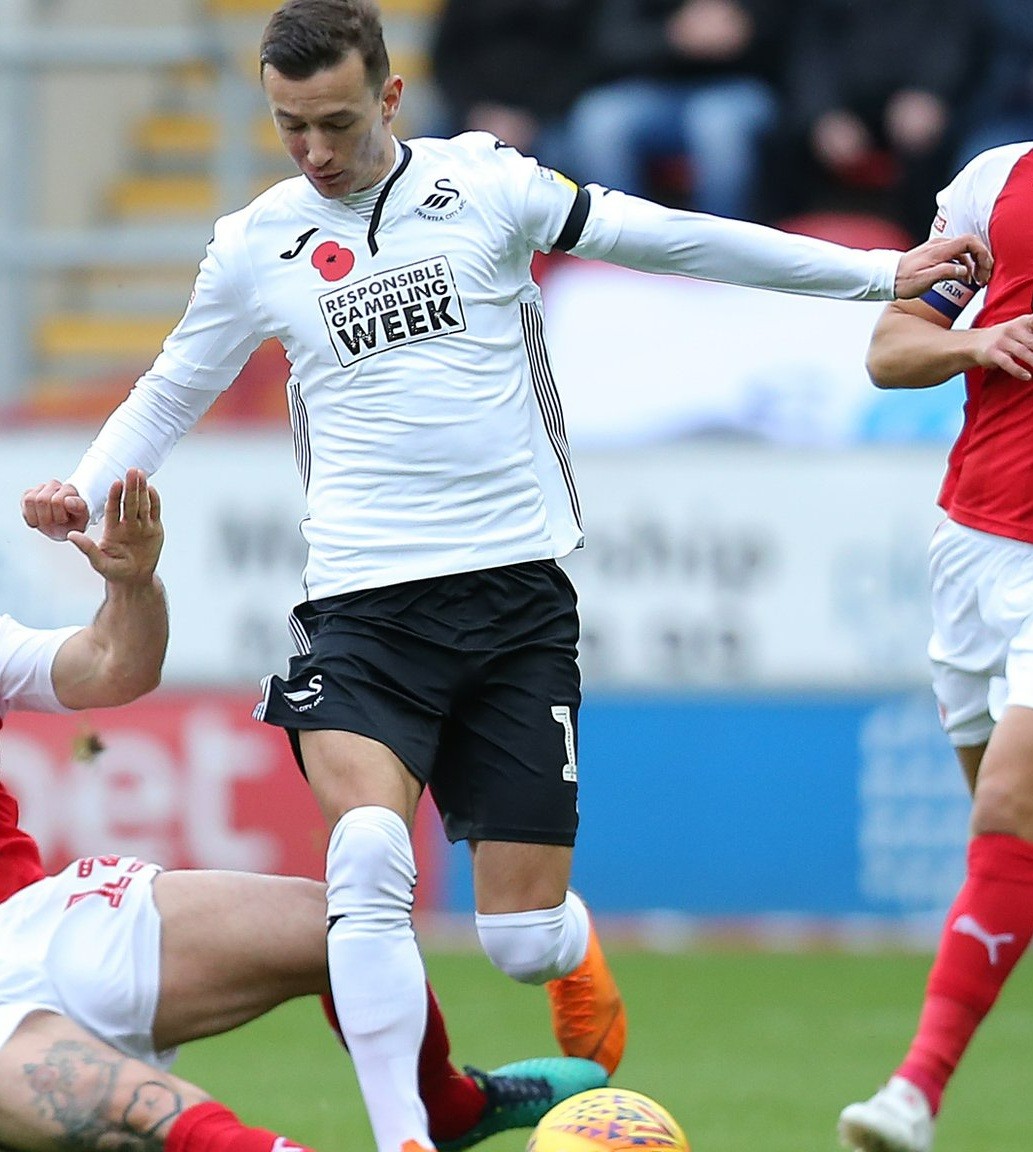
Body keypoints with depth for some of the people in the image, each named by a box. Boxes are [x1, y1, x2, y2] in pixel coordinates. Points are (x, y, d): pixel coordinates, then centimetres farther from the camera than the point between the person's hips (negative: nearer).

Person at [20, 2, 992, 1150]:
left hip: (515, 592, 0)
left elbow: (675, 239, 9)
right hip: (364, 606, 0)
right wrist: (83, 491, 0)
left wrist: (881, 272, 12)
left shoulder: (486, 184, 2)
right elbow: (169, 394, 19)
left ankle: (575, 948, 37)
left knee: (523, 939, -1)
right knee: (369, 855, -28)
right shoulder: (254, 246, 5)